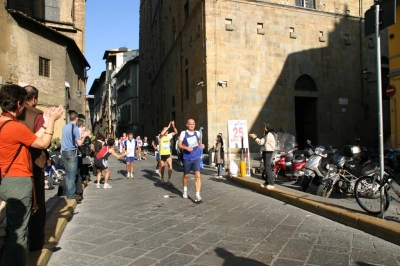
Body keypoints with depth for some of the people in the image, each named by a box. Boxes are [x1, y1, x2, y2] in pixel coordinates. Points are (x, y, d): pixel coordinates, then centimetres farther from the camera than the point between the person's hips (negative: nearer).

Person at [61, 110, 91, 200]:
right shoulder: (75, 128, -11)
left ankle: (68, 192, 19)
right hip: (72, 152, -7)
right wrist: (84, 136, 2)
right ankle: (71, 194, 0)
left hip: (64, 152, 7)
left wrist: (80, 135, 27)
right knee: (72, 174, -3)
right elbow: (79, 143, -13)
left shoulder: (65, 127, 11)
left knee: (67, 173, 13)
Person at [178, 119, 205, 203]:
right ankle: (185, 190, 43)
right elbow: (179, 145, -4)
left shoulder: (197, 133, 5)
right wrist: (186, 147, -22)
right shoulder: (183, 133, -5)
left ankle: (197, 196, -12)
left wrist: (201, 145, 1)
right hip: (187, 158, -1)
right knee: (186, 175, 15)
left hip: (196, 158, 1)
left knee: (197, 175, -12)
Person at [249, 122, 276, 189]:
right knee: (266, 167, 14)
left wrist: (255, 138, -4)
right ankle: (267, 182, 21)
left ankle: (271, 184, -12)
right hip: (265, 152, 11)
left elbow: (261, 142, -17)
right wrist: (255, 137, 10)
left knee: (268, 168, -12)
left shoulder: (269, 134, -15)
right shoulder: (266, 134, 18)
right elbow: (262, 141, 16)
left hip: (268, 152, -11)